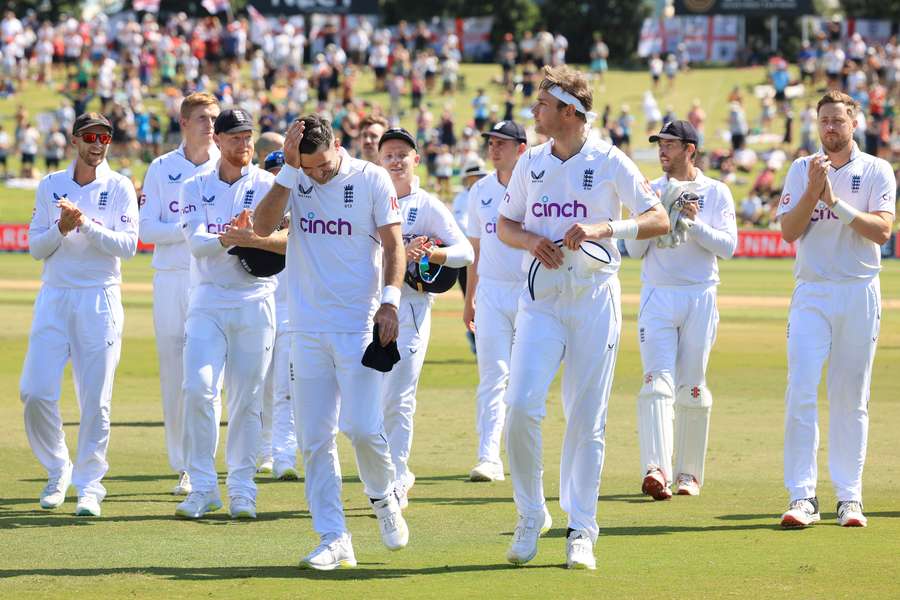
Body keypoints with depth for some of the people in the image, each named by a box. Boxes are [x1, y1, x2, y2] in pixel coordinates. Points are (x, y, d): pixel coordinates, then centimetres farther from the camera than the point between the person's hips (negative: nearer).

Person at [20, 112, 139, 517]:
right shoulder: (50, 186, 9)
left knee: (95, 399, -5)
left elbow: (128, 245, -8)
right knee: (35, 392, -6)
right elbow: (36, 248, 6)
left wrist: (87, 224, -19)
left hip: (99, 300, -2)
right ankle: (57, 471, 13)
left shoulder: (119, 188, 2)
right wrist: (61, 228, -13)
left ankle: (89, 484, 4)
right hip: (54, 298, 2)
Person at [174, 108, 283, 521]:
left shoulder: (270, 186, 2)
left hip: (255, 302, 0)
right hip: (209, 301, 0)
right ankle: (203, 488, -5)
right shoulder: (196, 188, 6)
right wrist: (230, 238, -30)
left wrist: (254, 239, -27)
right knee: (198, 388, -12)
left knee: (247, 398, 1)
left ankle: (242, 489, 10)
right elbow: (196, 242, -9)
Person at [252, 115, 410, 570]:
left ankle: (383, 497, 17)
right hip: (308, 328, 3)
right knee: (314, 438, 1)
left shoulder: (371, 180, -3)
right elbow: (263, 227, -10)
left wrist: (390, 300, -16)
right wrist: (289, 169, -16)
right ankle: (334, 540, 6)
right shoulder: (294, 179, 3)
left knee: (362, 426, -13)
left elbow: (393, 243, -3)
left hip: (360, 325, -3)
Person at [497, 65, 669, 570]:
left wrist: (600, 229, -20)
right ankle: (531, 515, 4)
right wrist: (531, 240, -5)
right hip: (541, 299, 3)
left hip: (595, 300, -3)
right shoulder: (530, 163, 9)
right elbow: (505, 225, 17)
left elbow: (660, 221, -6)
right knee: (522, 406, -12)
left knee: (587, 418, 0)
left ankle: (581, 530, 8)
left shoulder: (609, 162, -3)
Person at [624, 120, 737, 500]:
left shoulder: (717, 193, 3)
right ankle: (656, 470, -25)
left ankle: (689, 473, 13)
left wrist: (694, 223, -17)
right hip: (657, 297, 1)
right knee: (657, 382, -13)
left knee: (692, 389, 3)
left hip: (700, 297, -1)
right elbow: (634, 251, 7)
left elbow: (728, 247, -5)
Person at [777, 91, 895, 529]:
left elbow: (881, 230, -10)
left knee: (851, 399, 2)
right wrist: (814, 190, -13)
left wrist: (835, 202, -17)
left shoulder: (876, 172, 3)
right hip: (811, 293, 1)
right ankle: (802, 496, -11)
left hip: (859, 294, -1)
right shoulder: (801, 170, 9)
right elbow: (789, 231, -1)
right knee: (801, 392, -11)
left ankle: (849, 496, 8)